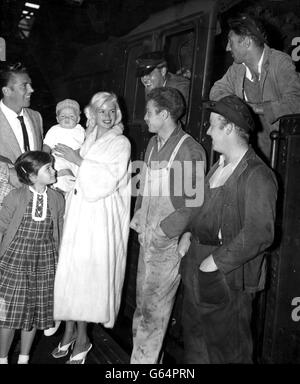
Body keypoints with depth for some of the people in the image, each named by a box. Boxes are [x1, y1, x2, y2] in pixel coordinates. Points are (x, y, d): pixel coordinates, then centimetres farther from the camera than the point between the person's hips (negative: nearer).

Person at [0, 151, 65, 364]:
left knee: (35, 313, 12)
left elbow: (59, 235, 7)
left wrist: (59, 263, 8)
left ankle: (24, 358, 32)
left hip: (44, 264, 3)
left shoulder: (57, 199, 0)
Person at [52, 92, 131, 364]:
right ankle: (70, 331, 21)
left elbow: (108, 179, -15)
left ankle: (81, 339, 15)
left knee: (87, 273, -2)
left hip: (102, 216, -5)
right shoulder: (88, 140, 14)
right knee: (69, 269, 4)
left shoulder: (121, 143, -2)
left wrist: (78, 160, -14)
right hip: (78, 211, 5)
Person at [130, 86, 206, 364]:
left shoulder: (191, 151, -14)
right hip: (147, 237, 7)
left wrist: (164, 230, -14)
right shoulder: (153, 143, 10)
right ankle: (149, 354, 32)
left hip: (169, 241, -7)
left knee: (154, 307, 2)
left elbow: (194, 204, -15)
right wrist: (138, 215, 9)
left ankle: (144, 358, 19)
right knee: (143, 300, 15)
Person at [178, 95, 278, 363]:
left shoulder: (257, 175, -19)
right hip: (198, 270, 8)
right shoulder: (220, 167, 9)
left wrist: (216, 261, -21)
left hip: (227, 277, -8)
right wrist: (190, 233, 5)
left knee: (227, 350, 10)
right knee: (195, 342, 22)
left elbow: (260, 233, -24)